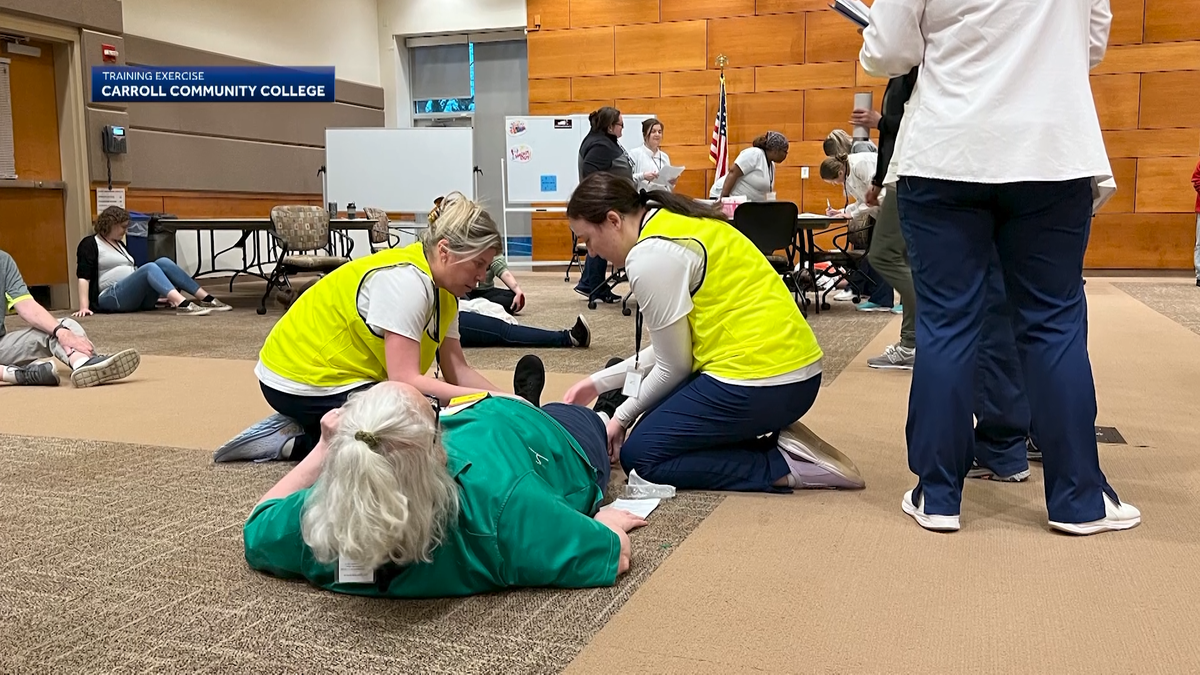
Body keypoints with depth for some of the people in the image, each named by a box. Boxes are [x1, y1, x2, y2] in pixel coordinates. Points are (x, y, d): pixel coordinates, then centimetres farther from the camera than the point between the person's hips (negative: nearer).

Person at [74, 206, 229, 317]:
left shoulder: (119, 244, 25)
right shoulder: (89, 244, 2)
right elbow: (83, 277, -8)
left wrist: (161, 292, 24)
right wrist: (84, 307, -21)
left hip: (138, 297, 7)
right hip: (112, 298, -7)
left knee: (163, 262, -16)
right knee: (149, 268, -30)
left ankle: (207, 300, -27)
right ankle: (183, 305, -54)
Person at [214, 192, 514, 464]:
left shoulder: (442, 290, 3)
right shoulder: (405, 280, -25)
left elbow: (458, 371, 0)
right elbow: (405, 380, -28)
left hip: (333, 370, 9)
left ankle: (300, 430, 10)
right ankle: (297, 441, -6)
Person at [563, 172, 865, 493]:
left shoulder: (649, 256, -15)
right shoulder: (676, 224, 14)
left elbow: (673, 367, -6)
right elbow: (673, 350, 17)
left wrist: (622, 417, 9)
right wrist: (599, 382, 21)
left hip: (759, 383, -10)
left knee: (639, 454, 2)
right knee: (656, 427, 20)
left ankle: (785, 465, -4)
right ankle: (775, 439, 8)